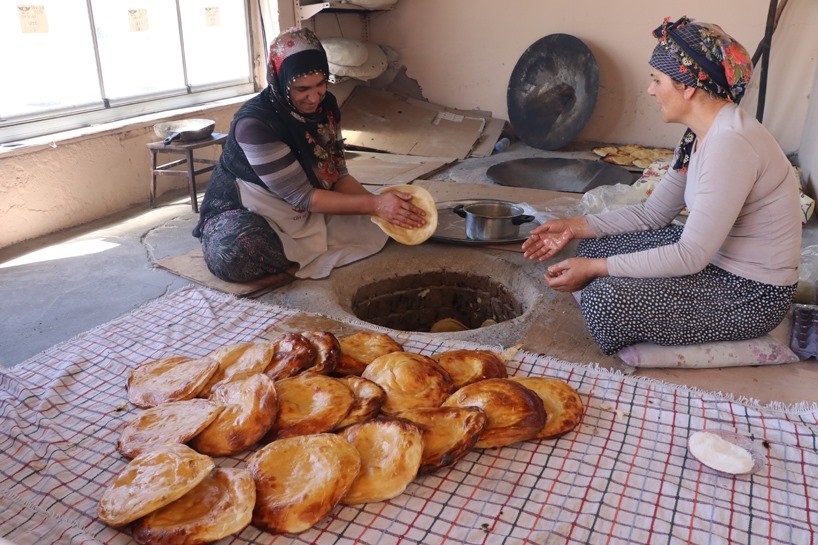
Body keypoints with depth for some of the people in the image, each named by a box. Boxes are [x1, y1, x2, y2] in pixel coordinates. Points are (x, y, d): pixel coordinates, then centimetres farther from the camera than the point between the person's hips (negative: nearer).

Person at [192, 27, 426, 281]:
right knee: (236, 254, -40)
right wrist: (374, 204, -31)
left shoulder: (326, 105, -6)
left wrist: (380, 203, -23)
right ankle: (312, 253, -13)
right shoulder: (254, 123, -27)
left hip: (300, 213, 6)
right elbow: (302, 196, -27)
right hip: (242, 213, -6)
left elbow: (338, 175, -4)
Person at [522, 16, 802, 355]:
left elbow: (690, 257, -28)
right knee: (594, 245, 5)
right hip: (712, 255, 9)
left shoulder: (730, 145, -28)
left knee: (604, 297, -25)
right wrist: (574, 227, -1)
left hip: (752, 292, -9)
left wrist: (595, 269, -24)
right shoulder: (700, 136, 3)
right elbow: (653, 213, 7)